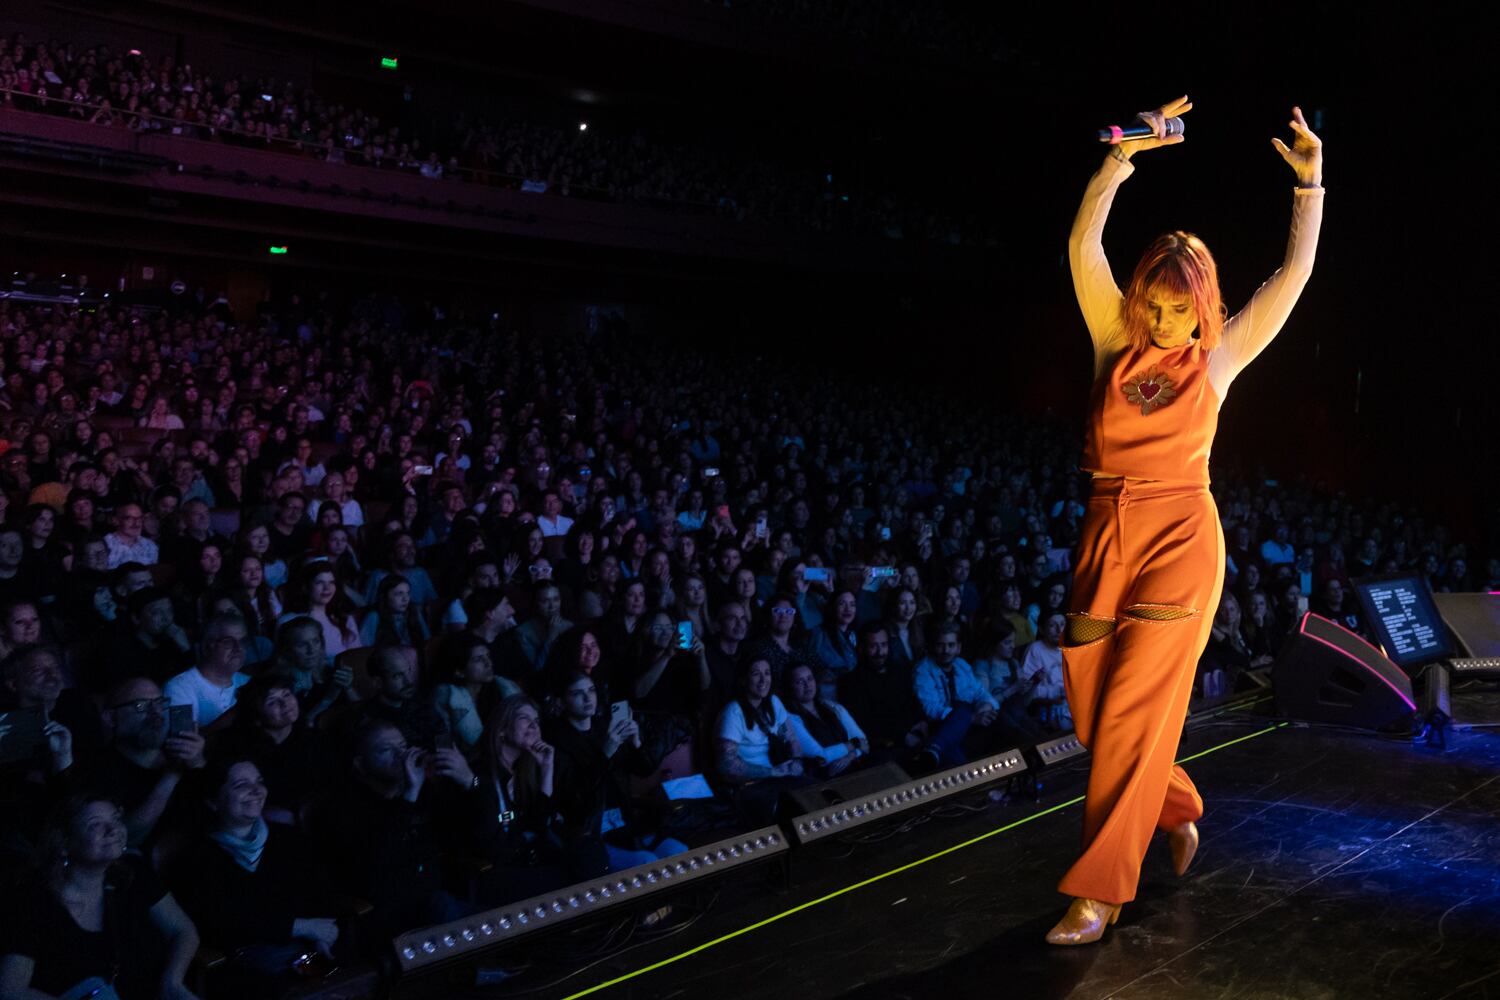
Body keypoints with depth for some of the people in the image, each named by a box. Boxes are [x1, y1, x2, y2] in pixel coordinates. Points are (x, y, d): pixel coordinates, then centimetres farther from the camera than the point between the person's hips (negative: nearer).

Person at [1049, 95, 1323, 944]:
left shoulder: (1220, 356, 5)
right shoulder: (1116, 339, 7)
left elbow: (1295, 273, 3)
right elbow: (1083, 246, -3)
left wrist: (1310, 183, 0)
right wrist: (1124, 157, -8)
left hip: (1182, 535, -3)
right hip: (1107, 533, 3)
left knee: (1136, 710, -8)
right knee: (1092, 704, 7)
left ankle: (1101, 889, -1)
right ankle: (1178, 809, 35)